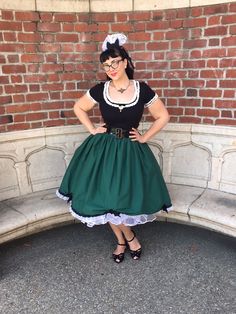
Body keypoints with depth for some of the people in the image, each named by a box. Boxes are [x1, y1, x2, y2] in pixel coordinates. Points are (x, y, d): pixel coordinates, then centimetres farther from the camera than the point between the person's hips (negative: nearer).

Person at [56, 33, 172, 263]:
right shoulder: (100, 90, -3)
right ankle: (127, 238, 31)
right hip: (103, 149, 2)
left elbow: (163, 116, 3)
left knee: (123, 200, 0)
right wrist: (92, 129, 4)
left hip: (131, 151, -2)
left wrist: (144, 137, -1)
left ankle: (122, 241, 31)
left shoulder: (142, 90, -7)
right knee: (105, 200, 6)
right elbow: (78, 108, 13)